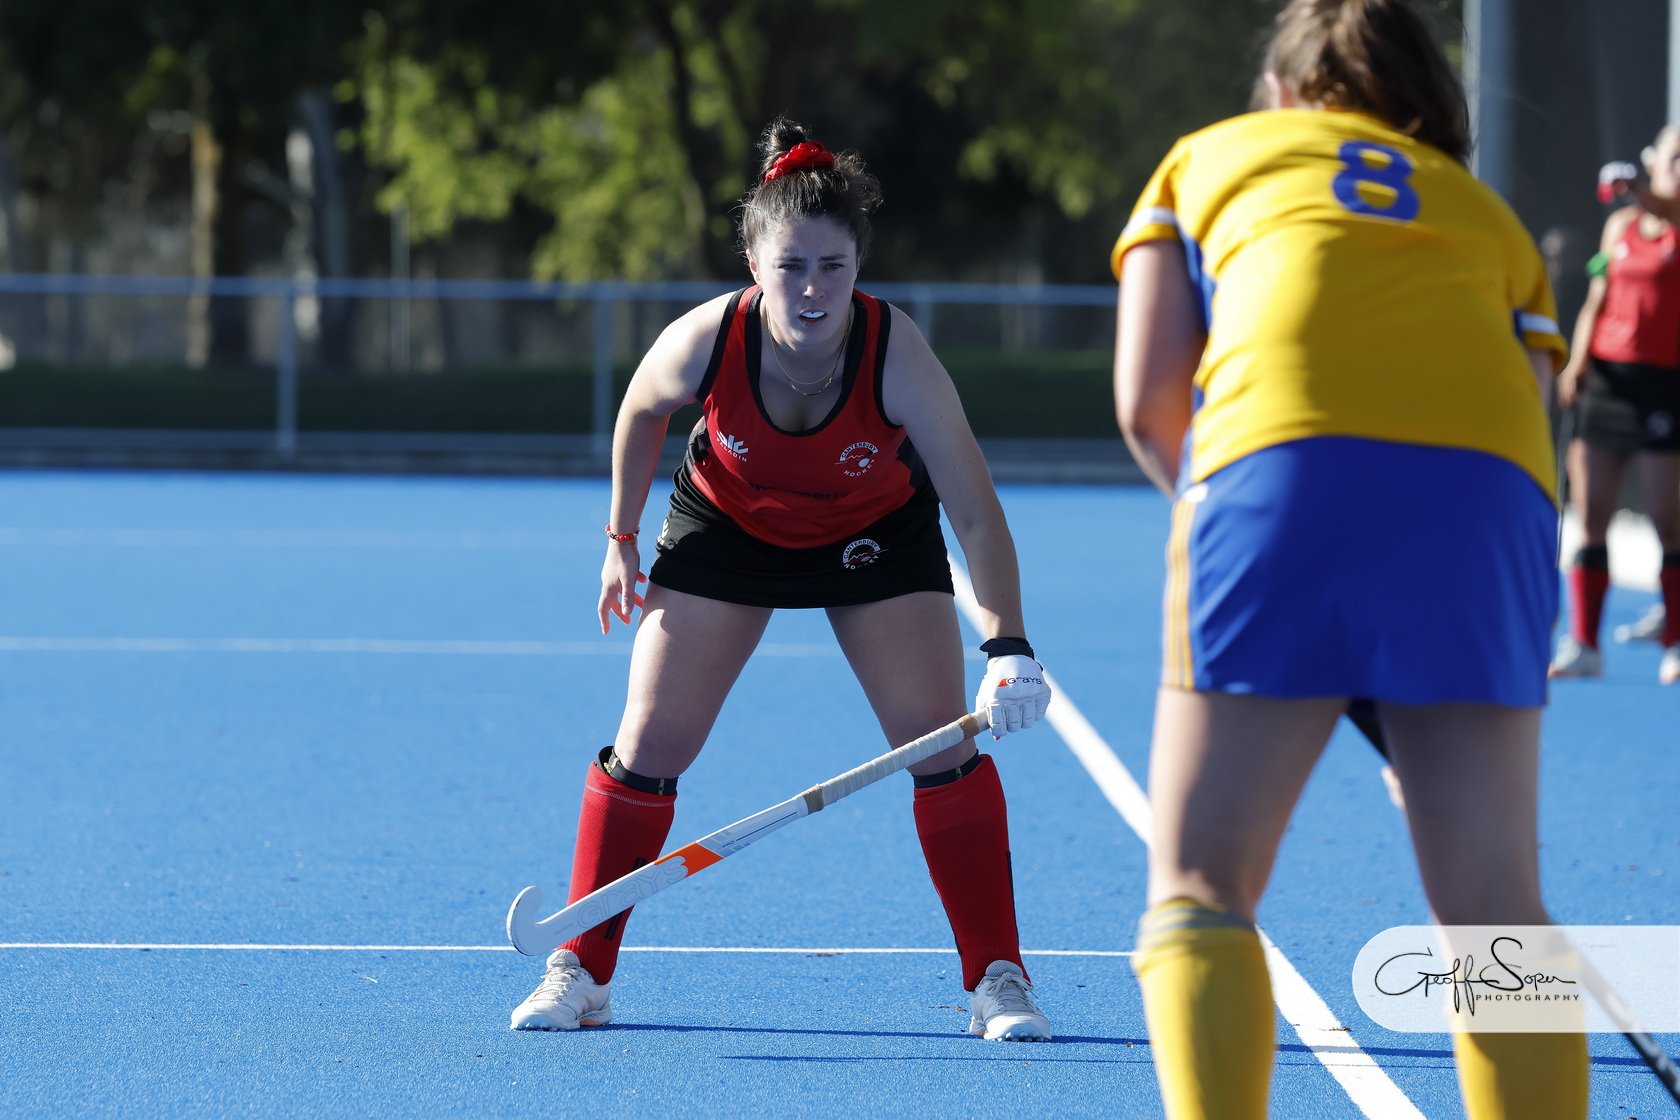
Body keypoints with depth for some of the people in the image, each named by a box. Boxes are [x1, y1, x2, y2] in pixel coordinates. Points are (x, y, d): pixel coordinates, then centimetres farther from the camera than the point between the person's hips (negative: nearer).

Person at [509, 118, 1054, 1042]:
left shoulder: (897, 356, -35)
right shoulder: (705, 343, -31)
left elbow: (975, 515, -34)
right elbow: (642, 412, -5)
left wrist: (1008, 650, -44)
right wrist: (624, 537, 0)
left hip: (877, 532, -1)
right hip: (727, 523, 1)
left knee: (942, 743, -11)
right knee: (648, 747, -4)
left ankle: (996, 980, 0)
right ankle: (578, 974, 9)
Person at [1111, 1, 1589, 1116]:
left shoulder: (1208, 159, 29)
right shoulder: (1490, 212, 33)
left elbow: (1147, 399, 15)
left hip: (1284, 453, -2)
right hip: (1492, 476, 2)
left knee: (1200, 888, 2)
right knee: (1495, 912, 7)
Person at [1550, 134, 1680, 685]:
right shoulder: (1620, 225, 13)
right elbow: (1598, 301, 15)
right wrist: (1577, 362, 4)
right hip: (1606, 374, 4)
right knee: (1591, 516, 2)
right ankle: (1582, 644, 4)